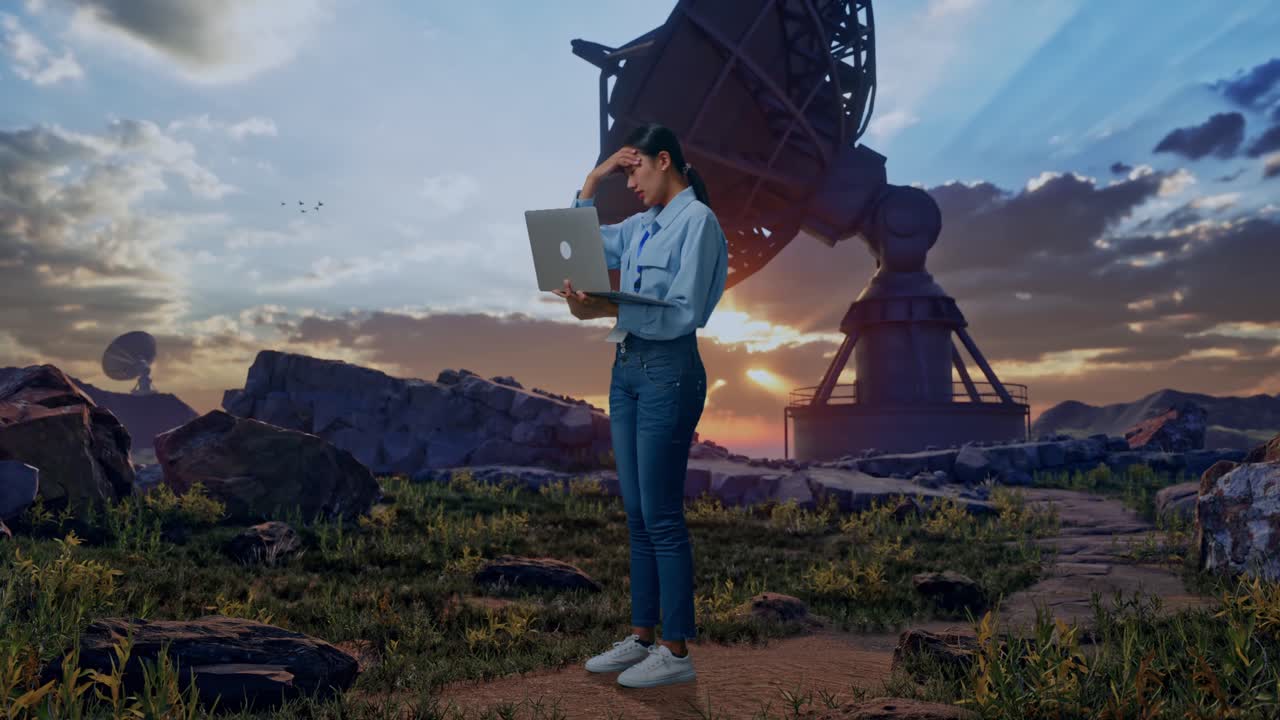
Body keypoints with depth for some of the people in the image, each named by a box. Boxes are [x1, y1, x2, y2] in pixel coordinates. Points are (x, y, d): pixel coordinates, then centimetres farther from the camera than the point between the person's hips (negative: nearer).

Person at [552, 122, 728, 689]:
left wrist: (605, 309, -25)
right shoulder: (642, 225, 15)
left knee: (662, 516, -4)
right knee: (637, 514, 12)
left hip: (669, 371, -8)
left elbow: (682, 312, -18)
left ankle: (676, 651, 8)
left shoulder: (697, 220, -9)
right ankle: (641, 636, 23)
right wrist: (593, 179, 15)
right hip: (627, 368, 9)